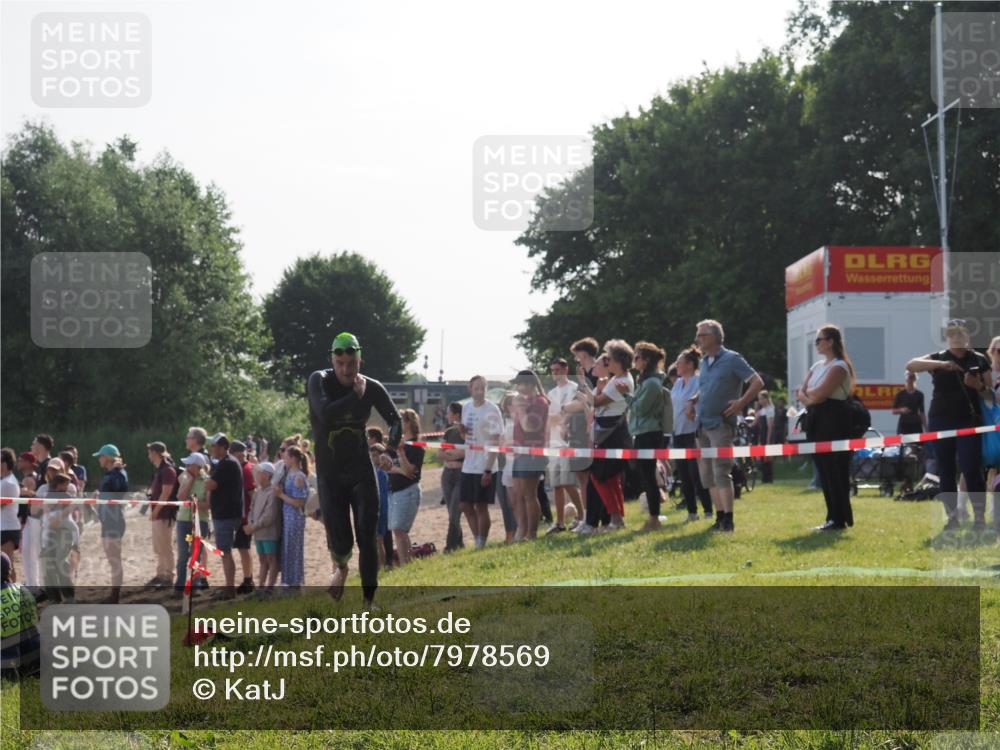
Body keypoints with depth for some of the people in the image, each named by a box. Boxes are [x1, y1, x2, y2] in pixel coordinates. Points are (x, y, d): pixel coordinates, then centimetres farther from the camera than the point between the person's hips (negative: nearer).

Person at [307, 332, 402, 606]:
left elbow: (395, 420, 5)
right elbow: (325, 415, -28)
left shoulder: (372, 388, -2)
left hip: (362, 472, 2)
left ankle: (369, 601, 2)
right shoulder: (319, 381, -11)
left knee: (367, 539, -6)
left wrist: (392, 447, -14)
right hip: (330, 475, -2)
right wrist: (356, 396, -21)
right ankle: (341, 567, 29)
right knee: (341, 542, -7)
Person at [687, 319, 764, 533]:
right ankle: (720, 517, 14)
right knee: (707, 474, 7)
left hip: (720, 424, -8)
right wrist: (693, 401, 11)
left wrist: (741, 403, -16)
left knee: (721, 472, -13)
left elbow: (757, 382, -8)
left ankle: (728, 520, -13)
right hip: (702, 425, 8)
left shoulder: (731, 359, -6)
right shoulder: (704, 362, 15)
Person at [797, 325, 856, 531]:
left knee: (835, 470, -7)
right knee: (824, 470, 8)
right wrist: (810, 398, -8)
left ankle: (839, 519, -5)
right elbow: (801, 393, 11)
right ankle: (833, 517, 12)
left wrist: (809, 393, 0)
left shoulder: (839, 366, -9)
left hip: (834, 419, -9)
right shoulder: (817, 366, 19)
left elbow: (820, 393, -19)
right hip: (817, 420, 9)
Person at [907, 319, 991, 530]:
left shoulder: (979, 360, 6)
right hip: (940, 421, 2)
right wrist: (940, 364, -24)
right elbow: (910, 365, -11)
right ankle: (952, 516, 11)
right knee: (946, 472, 4)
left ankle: (980, 516, -4)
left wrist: (978, 386, -16)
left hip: (969, 421, -2)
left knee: (971, 469, -10)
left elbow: (990, 393, 7)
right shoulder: (938, 358, 6)